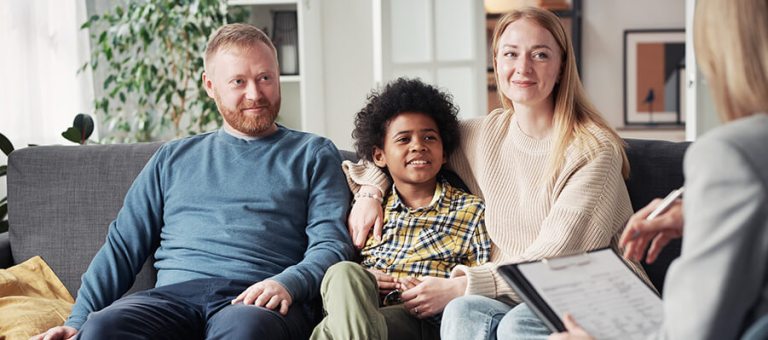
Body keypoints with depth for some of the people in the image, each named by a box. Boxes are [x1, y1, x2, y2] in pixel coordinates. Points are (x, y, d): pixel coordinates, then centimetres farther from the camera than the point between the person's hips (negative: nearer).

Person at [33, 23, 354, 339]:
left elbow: (331, 244, 4)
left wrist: (287, 284, -18)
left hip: (259, 302, -2)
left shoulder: (313, 154, 17)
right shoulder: (174, 157, 25)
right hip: (174, 294, 3)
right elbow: (123, 246, 21)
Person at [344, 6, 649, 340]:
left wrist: (462, 285, -16)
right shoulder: (480, 136, 8)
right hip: (512, 299, 4)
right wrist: (370, 190, 8)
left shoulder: (594, 149, -7)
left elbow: (553, 260, -13)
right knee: (463, 310, -30)